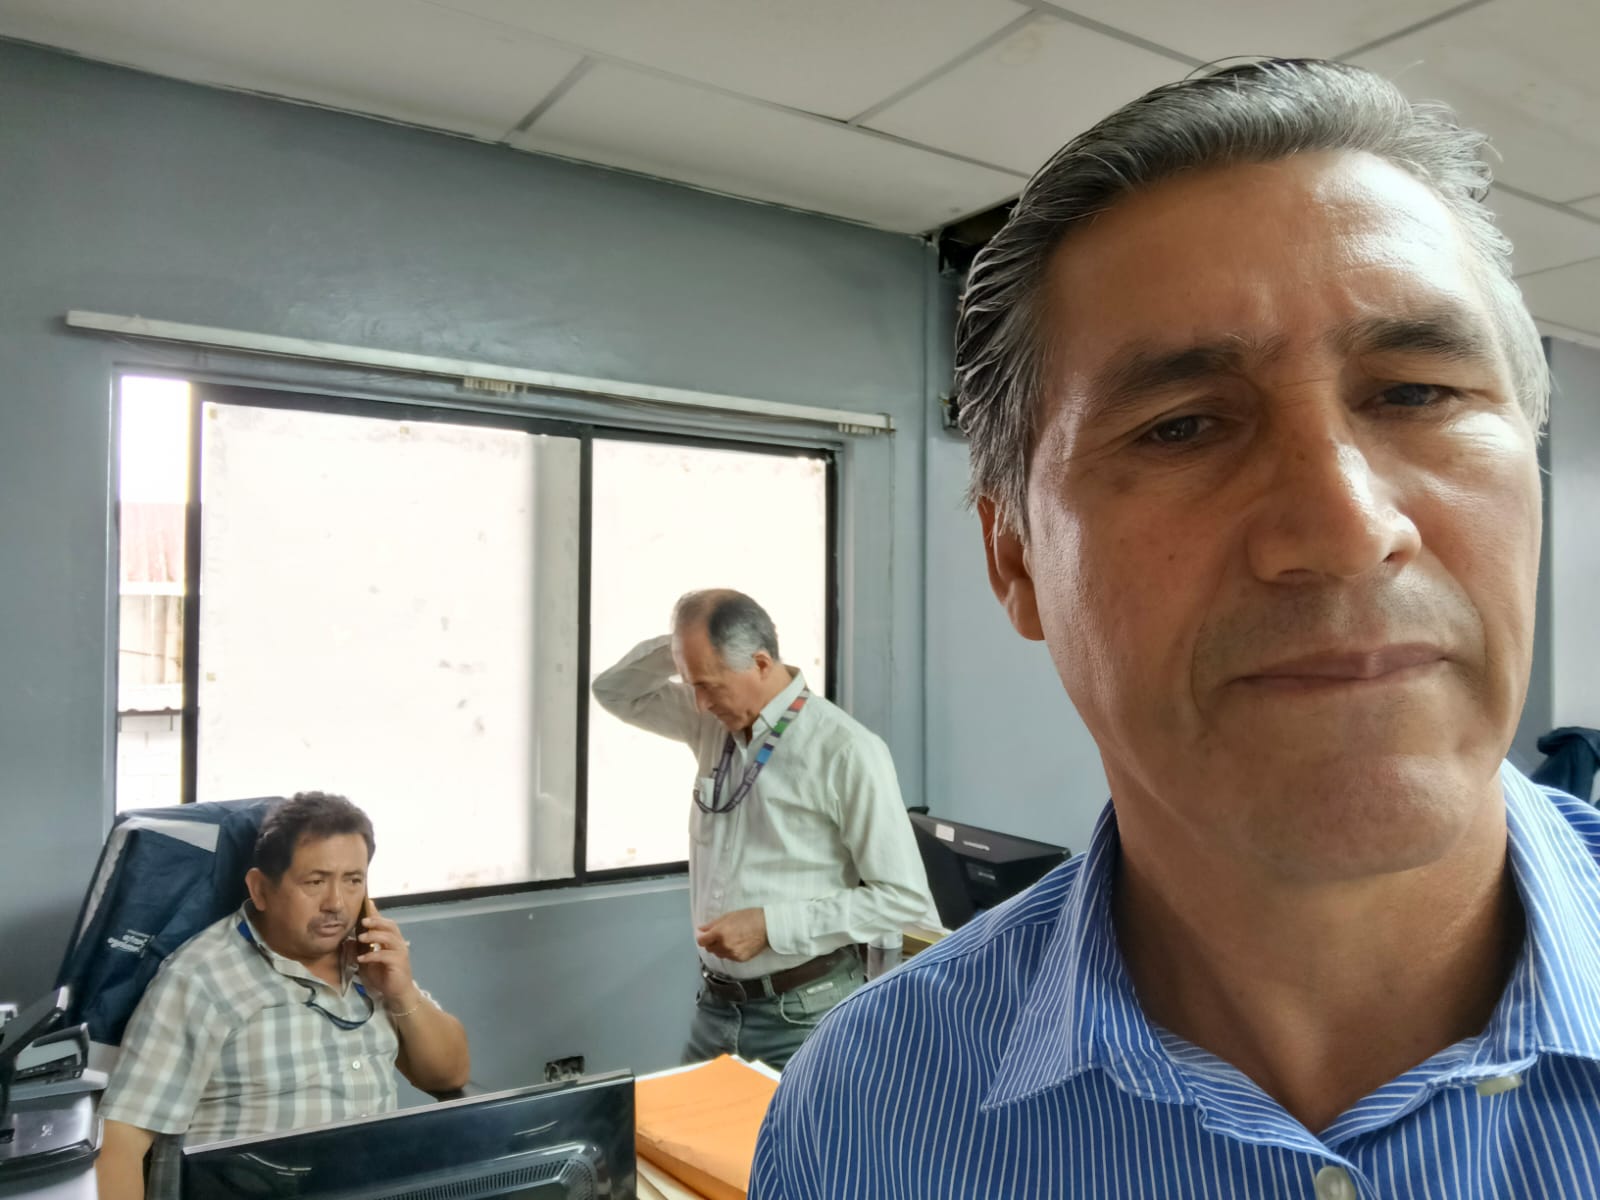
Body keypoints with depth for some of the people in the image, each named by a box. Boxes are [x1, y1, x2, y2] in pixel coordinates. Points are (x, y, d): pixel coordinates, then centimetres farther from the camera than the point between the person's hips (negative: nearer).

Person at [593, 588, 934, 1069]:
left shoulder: (846, 752, -18)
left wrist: (771, 926, -21)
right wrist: (678, 647, -5)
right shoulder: (714, 722, 2)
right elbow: (615, 691, 15)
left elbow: (906, 897, -16)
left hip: (804, 1014, -6)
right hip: (716, 1003, 6)